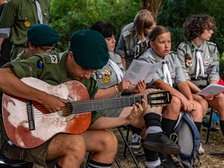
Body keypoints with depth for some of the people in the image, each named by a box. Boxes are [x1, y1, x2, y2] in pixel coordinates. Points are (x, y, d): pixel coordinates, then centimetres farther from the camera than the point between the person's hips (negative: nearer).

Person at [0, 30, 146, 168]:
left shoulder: (87, 83, 4)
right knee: (76, 144, -31)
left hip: (57, 132, 8)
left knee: (109, 141, -2)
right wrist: (44, 98, -34)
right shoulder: (45, 64, -19)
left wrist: (126, 120, -2)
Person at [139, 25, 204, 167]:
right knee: (175, 102, -33)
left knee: (198, 107, -14)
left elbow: (181, 82, 2)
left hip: (174, 96, 6)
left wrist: (190, 99, -16)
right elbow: (159, 83, -23)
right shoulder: (146, 60, -10)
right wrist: (182, 97, -30)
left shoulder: (172, 57, 11)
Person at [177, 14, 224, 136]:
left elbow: (214, 73, 4)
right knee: (202, 102, -32)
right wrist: (199, 91, -20)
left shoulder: (212, 48, 10)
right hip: (189, 88, -4)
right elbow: (183, 77, -9)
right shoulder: (183, 48, -4)